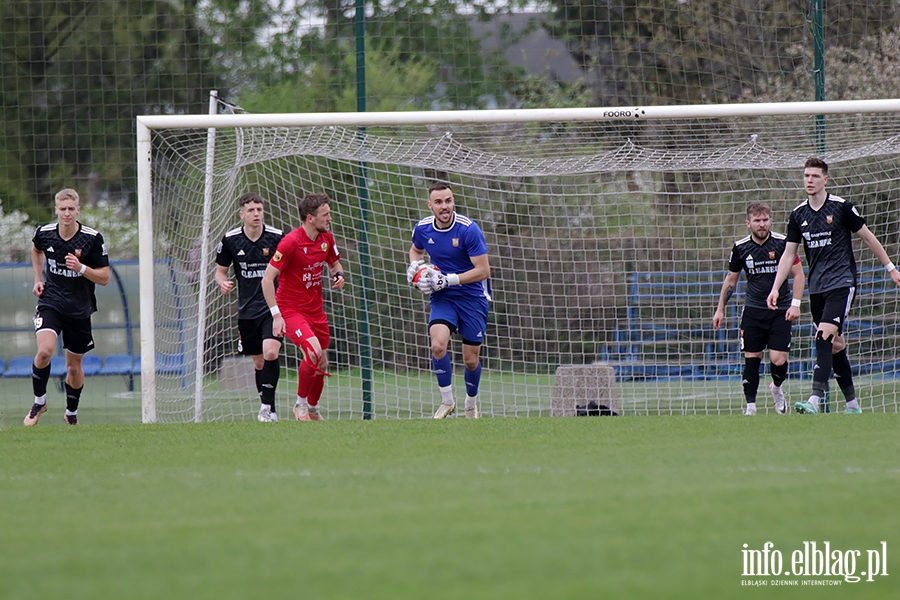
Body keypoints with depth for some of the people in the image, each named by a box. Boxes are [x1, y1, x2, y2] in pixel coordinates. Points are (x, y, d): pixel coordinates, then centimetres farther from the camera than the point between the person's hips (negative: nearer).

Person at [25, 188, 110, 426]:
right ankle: (39, 401, -1)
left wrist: (81, 268, -24)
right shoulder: (44, 233, -5)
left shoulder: (93, 239, -12)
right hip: (50, 302, 0)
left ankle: (72, 412, 34)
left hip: (80, 309, 0)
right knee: (45, 351, -24)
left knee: (74, 367, 9)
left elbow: (105, 278, -8)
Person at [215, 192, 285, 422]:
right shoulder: (230, 240, -1)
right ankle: (269, 410, 22)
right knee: (259, 362, 10)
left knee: (270, 353, -22)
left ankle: (267, 405, -13)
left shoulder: (277, 238, -7)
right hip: (247, 310, 3)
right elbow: (220, 271, 10)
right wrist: (223, 283, -13)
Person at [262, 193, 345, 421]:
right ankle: (301, 404, -6)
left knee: (322, 364, 11)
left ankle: (312, 409, 35)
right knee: (313, 350, -27)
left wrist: (338, 275, -4)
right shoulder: (291, 242, -20)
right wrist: (276, 315, -23)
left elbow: (334, 264, 21)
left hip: (316, 309, 7)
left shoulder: (326, 238, 1)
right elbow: (267, 278, -19)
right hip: (290, 309, -7)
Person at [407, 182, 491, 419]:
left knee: (471, 360, 4)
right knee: (438, 344, -24)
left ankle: (471, 404, 31)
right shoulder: (422, 228, -4)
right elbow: (416, 249, 21)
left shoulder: (468, 229, -18)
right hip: (442, 298, 2)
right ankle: (447, 401, -8)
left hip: (472, 297, -2)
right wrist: (414, 266, -2)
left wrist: (448, 280, -23)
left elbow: (483, 270, -18)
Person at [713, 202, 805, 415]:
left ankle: (777, 388, 23)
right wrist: (720, 309, 13)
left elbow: (798, 274, 1)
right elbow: (731, 280, 14)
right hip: (753, 310, 2)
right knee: (752, 358, -4)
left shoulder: (782, 243, -7)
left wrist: (795, 304, -9)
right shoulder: (740, 248, 0)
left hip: (780, 310, -2)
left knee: (778, 360, -9)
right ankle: (750, 406, 3)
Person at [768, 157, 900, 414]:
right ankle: (852, 404, 18)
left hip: (842, 283, -5)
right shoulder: (798, 214, 8)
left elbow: (868, 238, 4)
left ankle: (815, 400, -30)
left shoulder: (841, 207, -5)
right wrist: (775, 288, 5)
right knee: (835, 346, 8)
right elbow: (788, 254, 13)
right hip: (817, 287, 5)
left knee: (825, 337, -21)